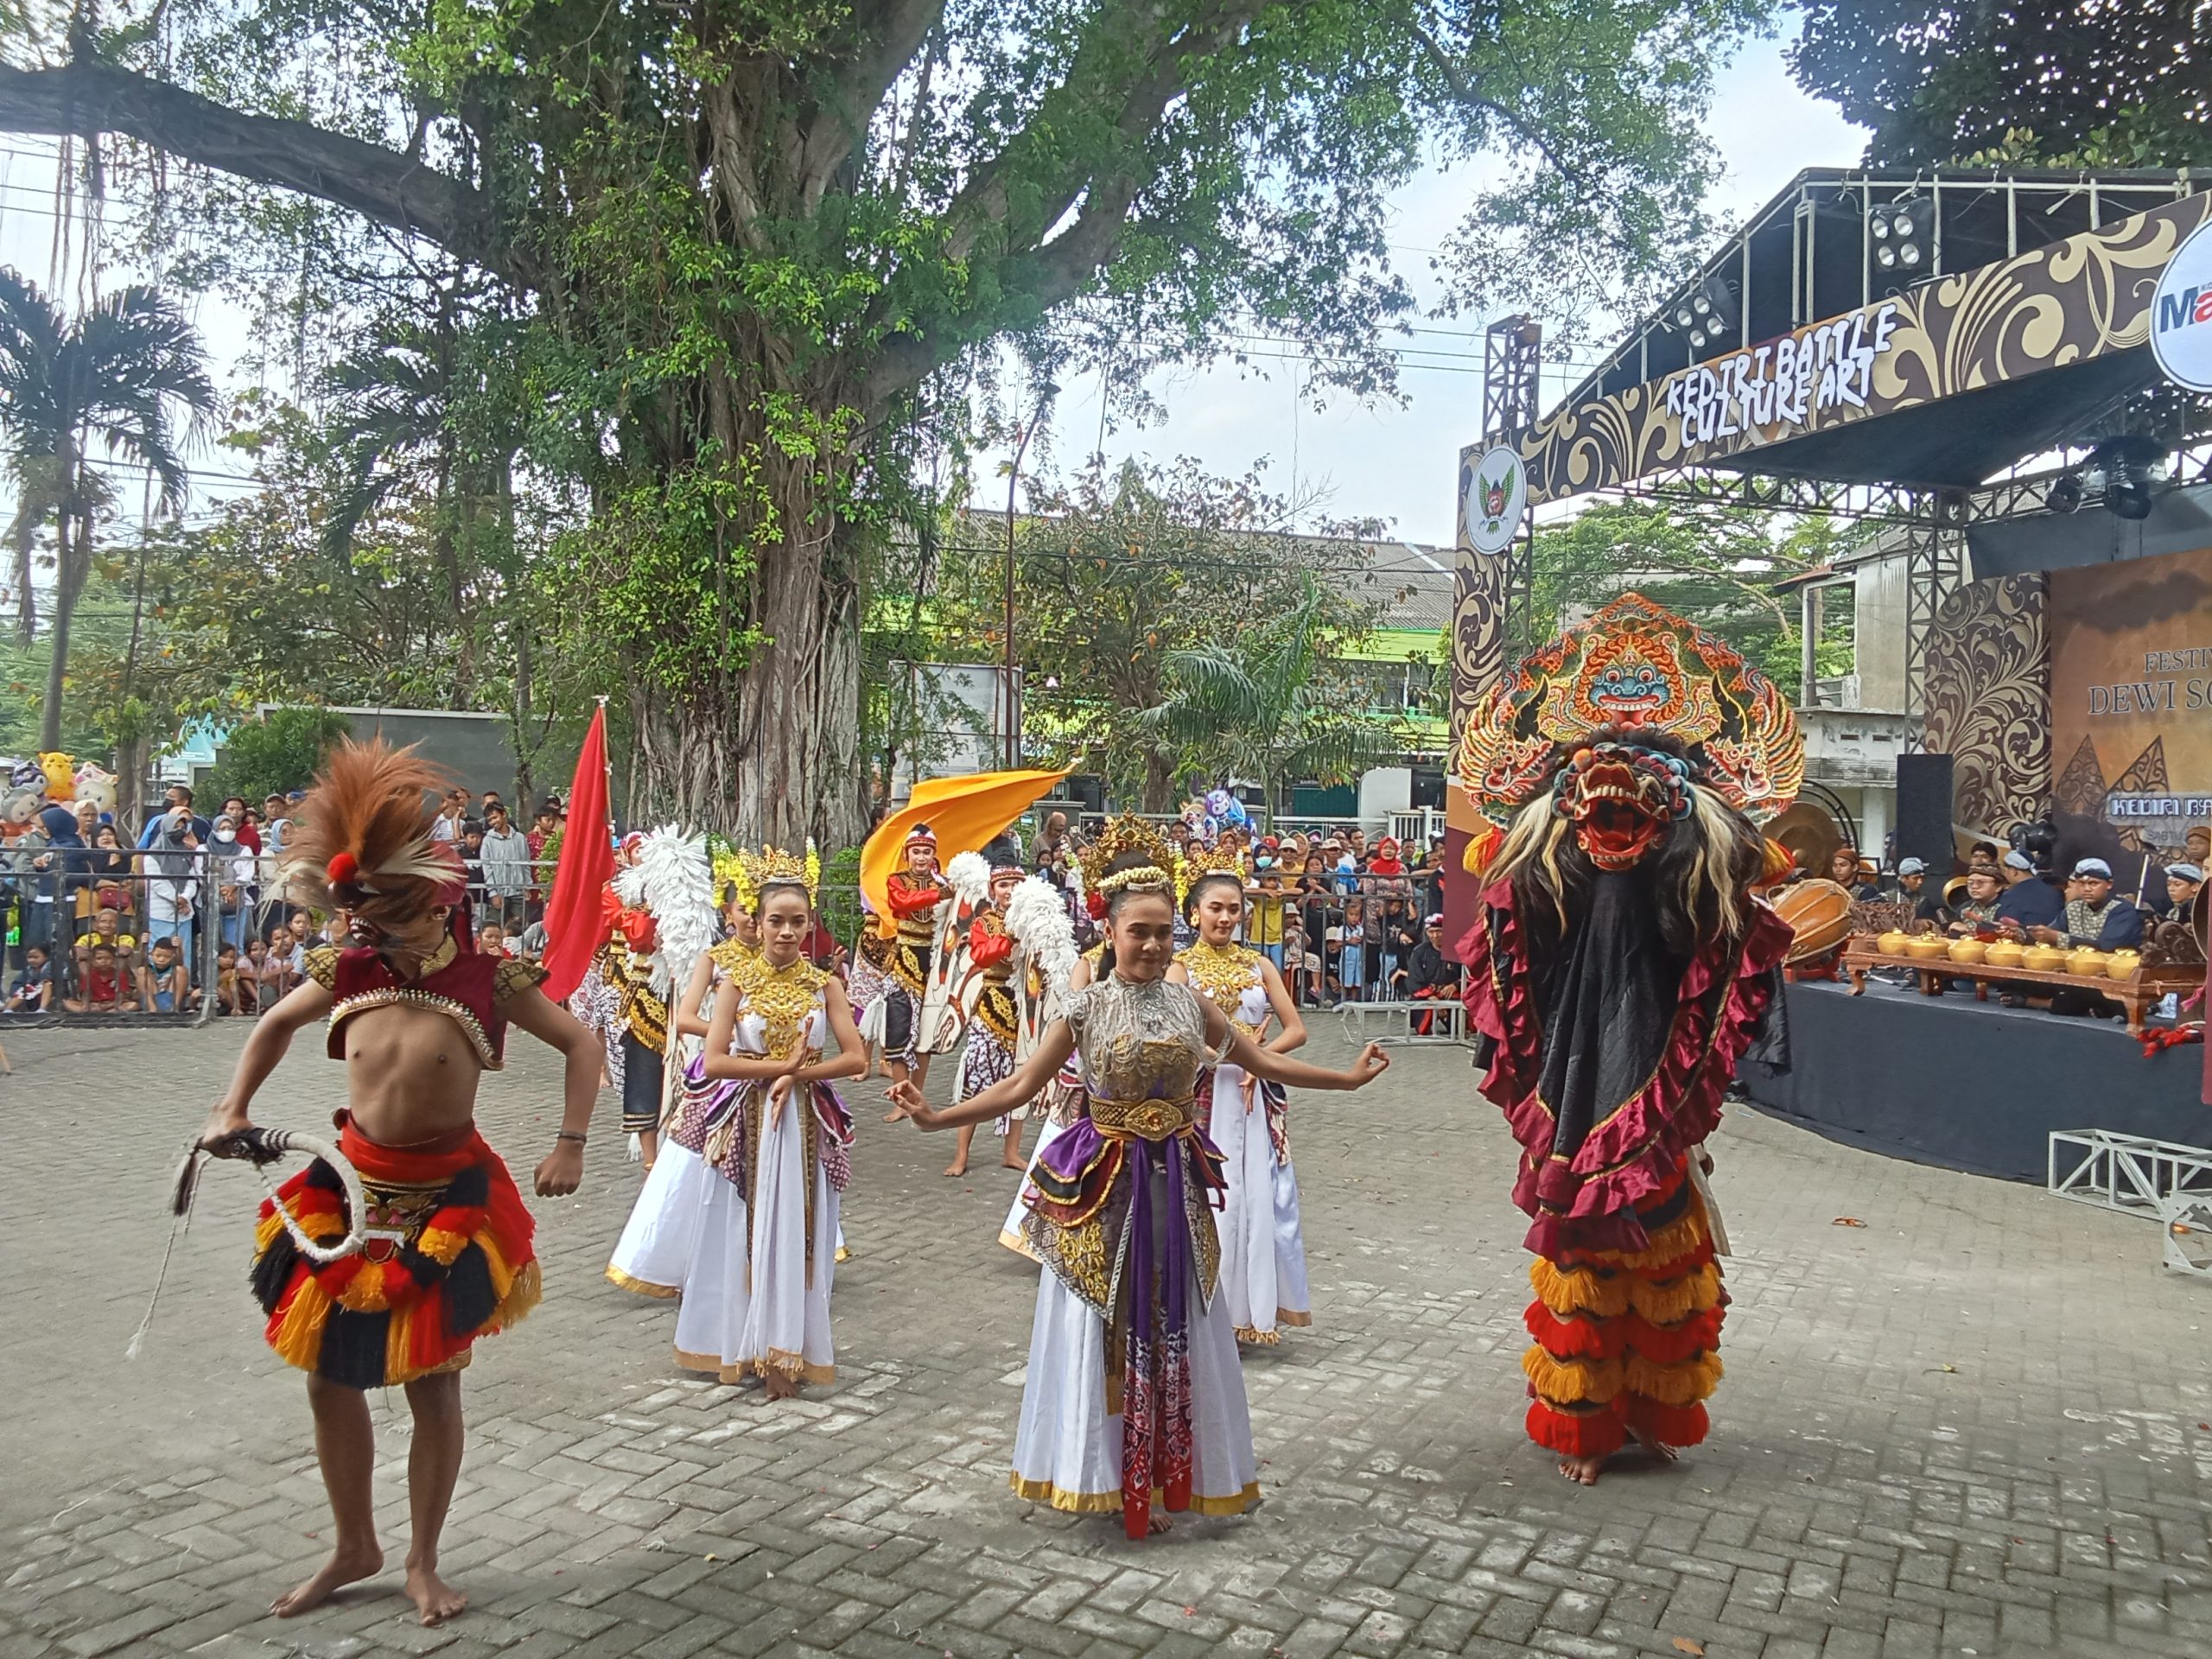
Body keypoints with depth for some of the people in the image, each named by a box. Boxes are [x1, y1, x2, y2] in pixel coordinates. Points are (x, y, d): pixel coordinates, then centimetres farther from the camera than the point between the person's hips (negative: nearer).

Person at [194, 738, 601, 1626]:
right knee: (330, 1376, 11)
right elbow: (274, 1025, 17)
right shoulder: (349, 973, -3)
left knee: (433, 1382, 6)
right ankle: (354, 1548, 33)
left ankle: (422, 1563, 27)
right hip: (349, 1190, 4)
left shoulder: (487, 977, -12)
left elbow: (581, 1045, -4)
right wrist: (233, 1108, 6)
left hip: (448, 1198, -3)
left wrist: (569, 1144, -12)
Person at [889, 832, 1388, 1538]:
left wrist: (1348, 1077, 13)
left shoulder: (1189, 1003, 2)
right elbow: (1020, 1086, -6)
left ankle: (1159, 1473, 25)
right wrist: (936, 1116, -17)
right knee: (1102, 1328, 5)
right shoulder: (1085, 1008, -7)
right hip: (1105, 1185, -3)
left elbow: (1263, 1061, 12)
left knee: (1173, 1328, 10)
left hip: (1173, 1183, 3)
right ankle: (1105, 1474, 20)